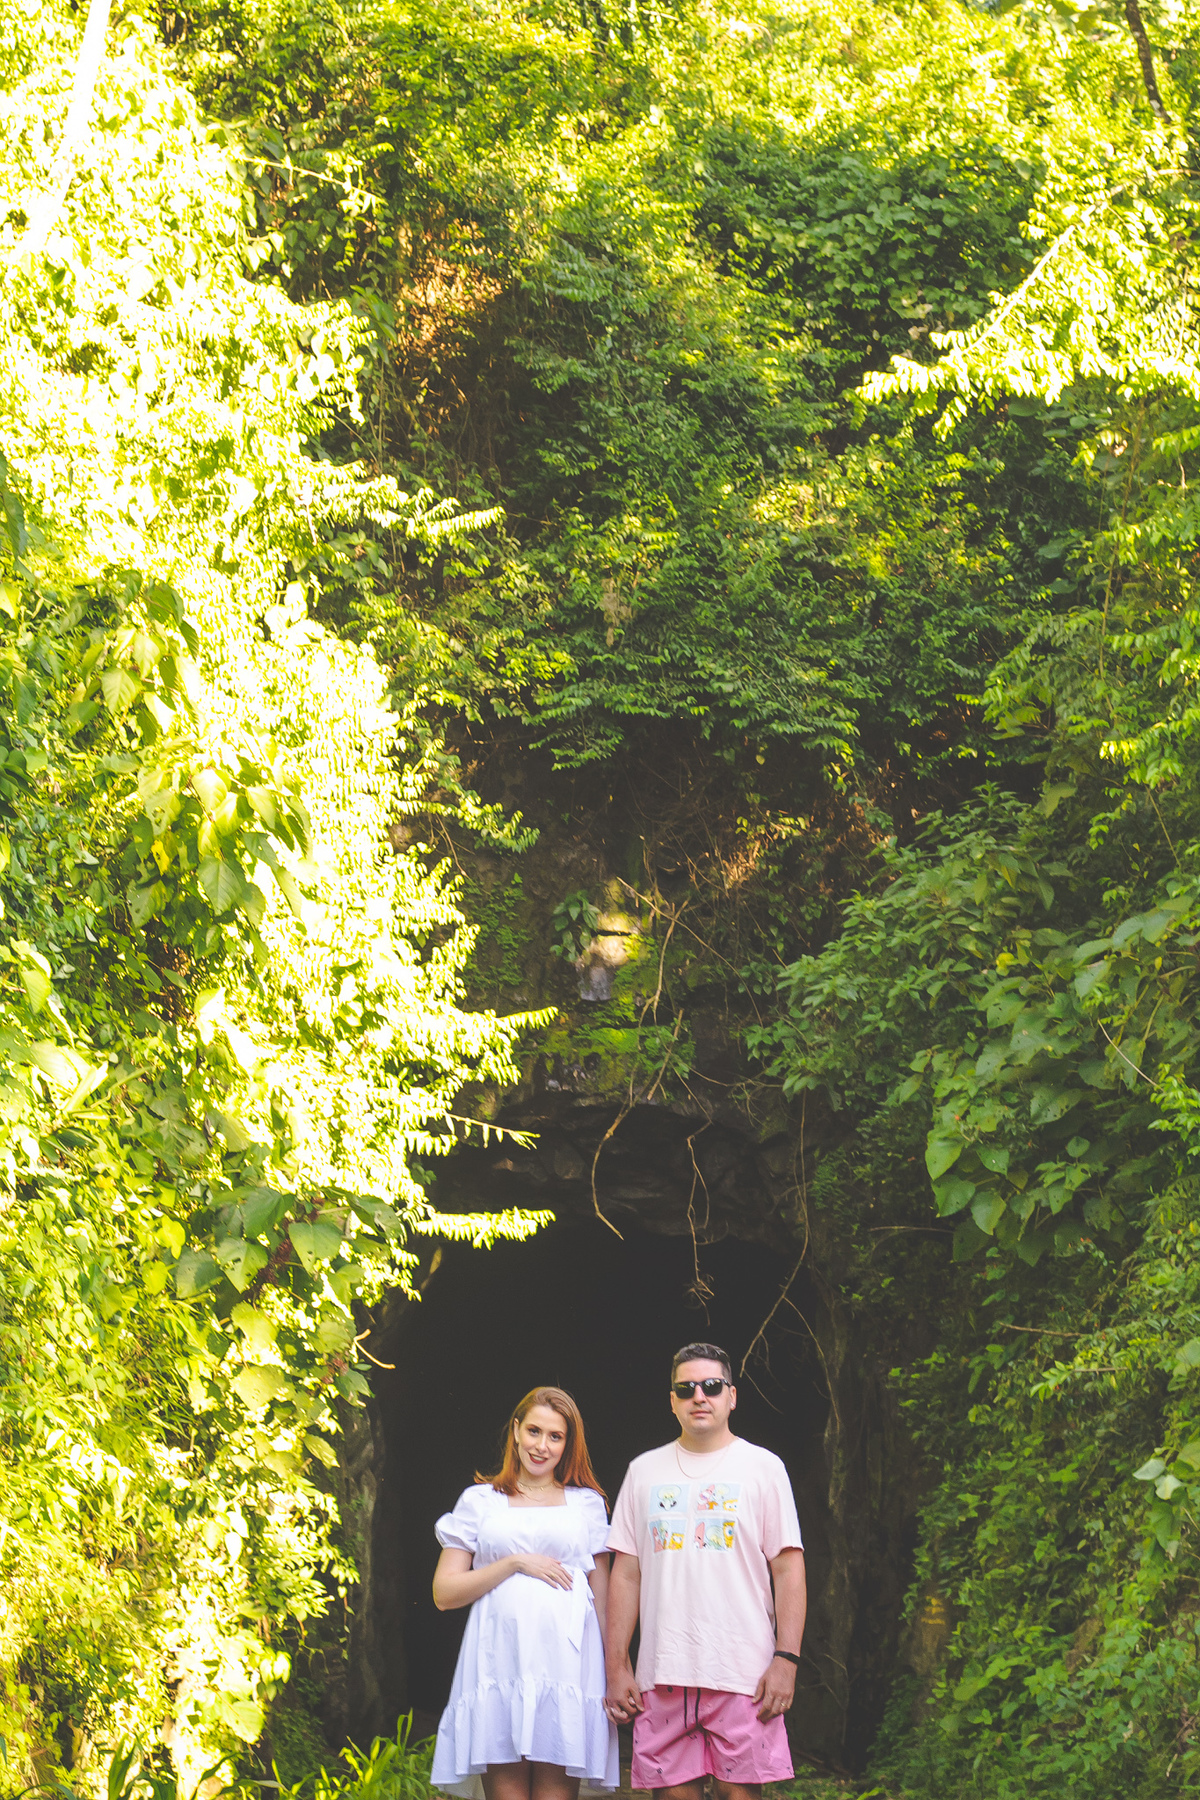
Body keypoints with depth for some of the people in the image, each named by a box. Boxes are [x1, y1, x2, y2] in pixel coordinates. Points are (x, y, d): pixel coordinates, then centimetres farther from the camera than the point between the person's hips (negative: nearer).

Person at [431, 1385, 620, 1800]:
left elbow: (602, 1598, 17)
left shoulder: (587, 1502, 17)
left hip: (566, 1668, 1)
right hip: (498, 1668, 0)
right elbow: (444, 1593, 7)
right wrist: (516, 1563, -2)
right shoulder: (480, 1501, 13)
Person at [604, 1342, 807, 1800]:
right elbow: (626, 1574, 13)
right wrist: (617, 1665, 6)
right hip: (662, 1674, 2)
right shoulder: (644, 1471, 13)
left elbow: (788, 1569, 2)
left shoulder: (763, 1467, 6)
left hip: (743, 1671, -2)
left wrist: (786, 1658, -7)